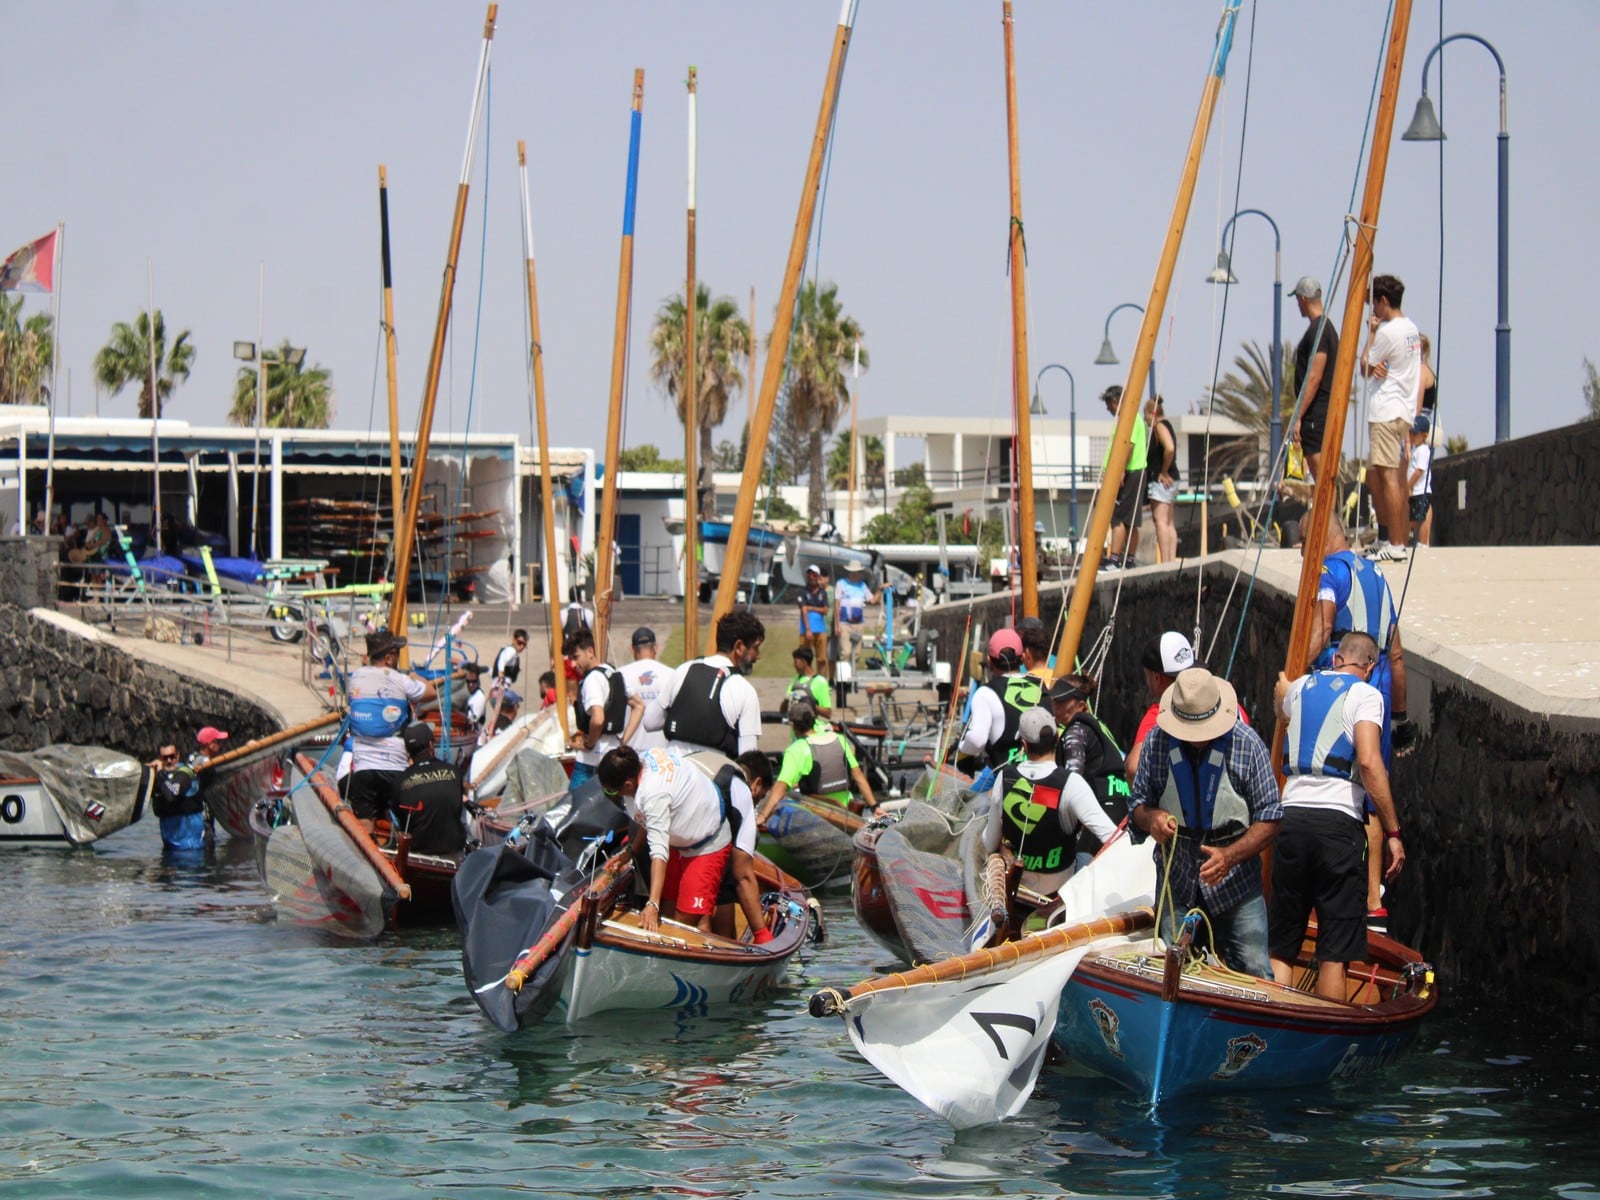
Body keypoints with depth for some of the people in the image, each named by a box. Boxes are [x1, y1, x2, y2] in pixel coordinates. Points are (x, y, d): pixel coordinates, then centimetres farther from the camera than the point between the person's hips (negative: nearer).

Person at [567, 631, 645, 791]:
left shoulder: (592, 679, -16)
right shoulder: (615, 673, 12)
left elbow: (597, 719, -31)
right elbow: (639, 706, 20)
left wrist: (589, 743, -13)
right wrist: (623, 740, 13)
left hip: (591, 760, -9)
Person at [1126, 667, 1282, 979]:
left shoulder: (1247, 744, -10)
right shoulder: (1157, 742, -3)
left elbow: (1269, 821, -9)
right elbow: (1137, 803, 7)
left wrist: (1229, 856, -24)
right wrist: (1150, 818, -17)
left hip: (1236, 882, -2)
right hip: (1175, 881, 2)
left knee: (1255, 974, -6)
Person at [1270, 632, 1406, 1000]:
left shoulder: (1300, 687, 18)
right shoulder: (1364, 694, 1)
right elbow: (1369, 763, -12)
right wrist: (1392, 832, -10)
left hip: (1290, 816, 5)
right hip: (1338, 821, -5)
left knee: (1281, 946, 10)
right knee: (1335, 952, -1)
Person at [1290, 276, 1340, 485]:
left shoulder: (1317, 330, -15)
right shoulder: (1328, 326, 16)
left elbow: (1314, 378, -21)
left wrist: (1298, 417, -20)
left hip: (1316, 413, -10)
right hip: (1327, 411, 10)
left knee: (1320, 473, -10)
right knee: (1322, 475, 12)